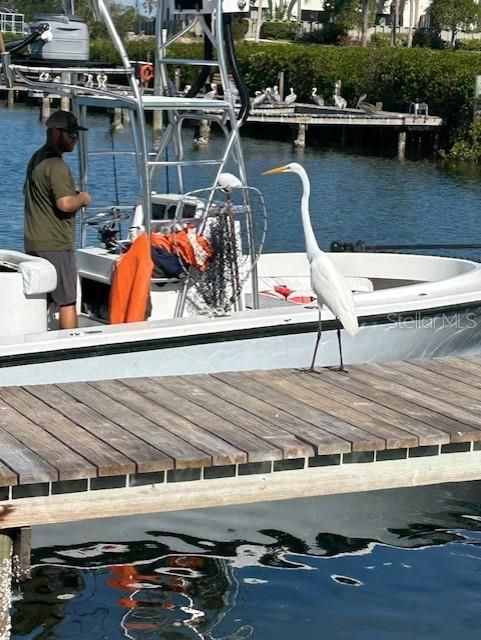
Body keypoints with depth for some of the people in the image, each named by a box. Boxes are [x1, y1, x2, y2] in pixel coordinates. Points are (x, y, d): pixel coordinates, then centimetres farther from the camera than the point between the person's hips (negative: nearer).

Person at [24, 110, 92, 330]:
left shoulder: (36, 159, 15)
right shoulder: (56, 165, -17)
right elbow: (65, 204, -27)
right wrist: (82, 198, -5)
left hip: (33, 243, 10)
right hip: (56, 246, -9)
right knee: (67, 302, -4)